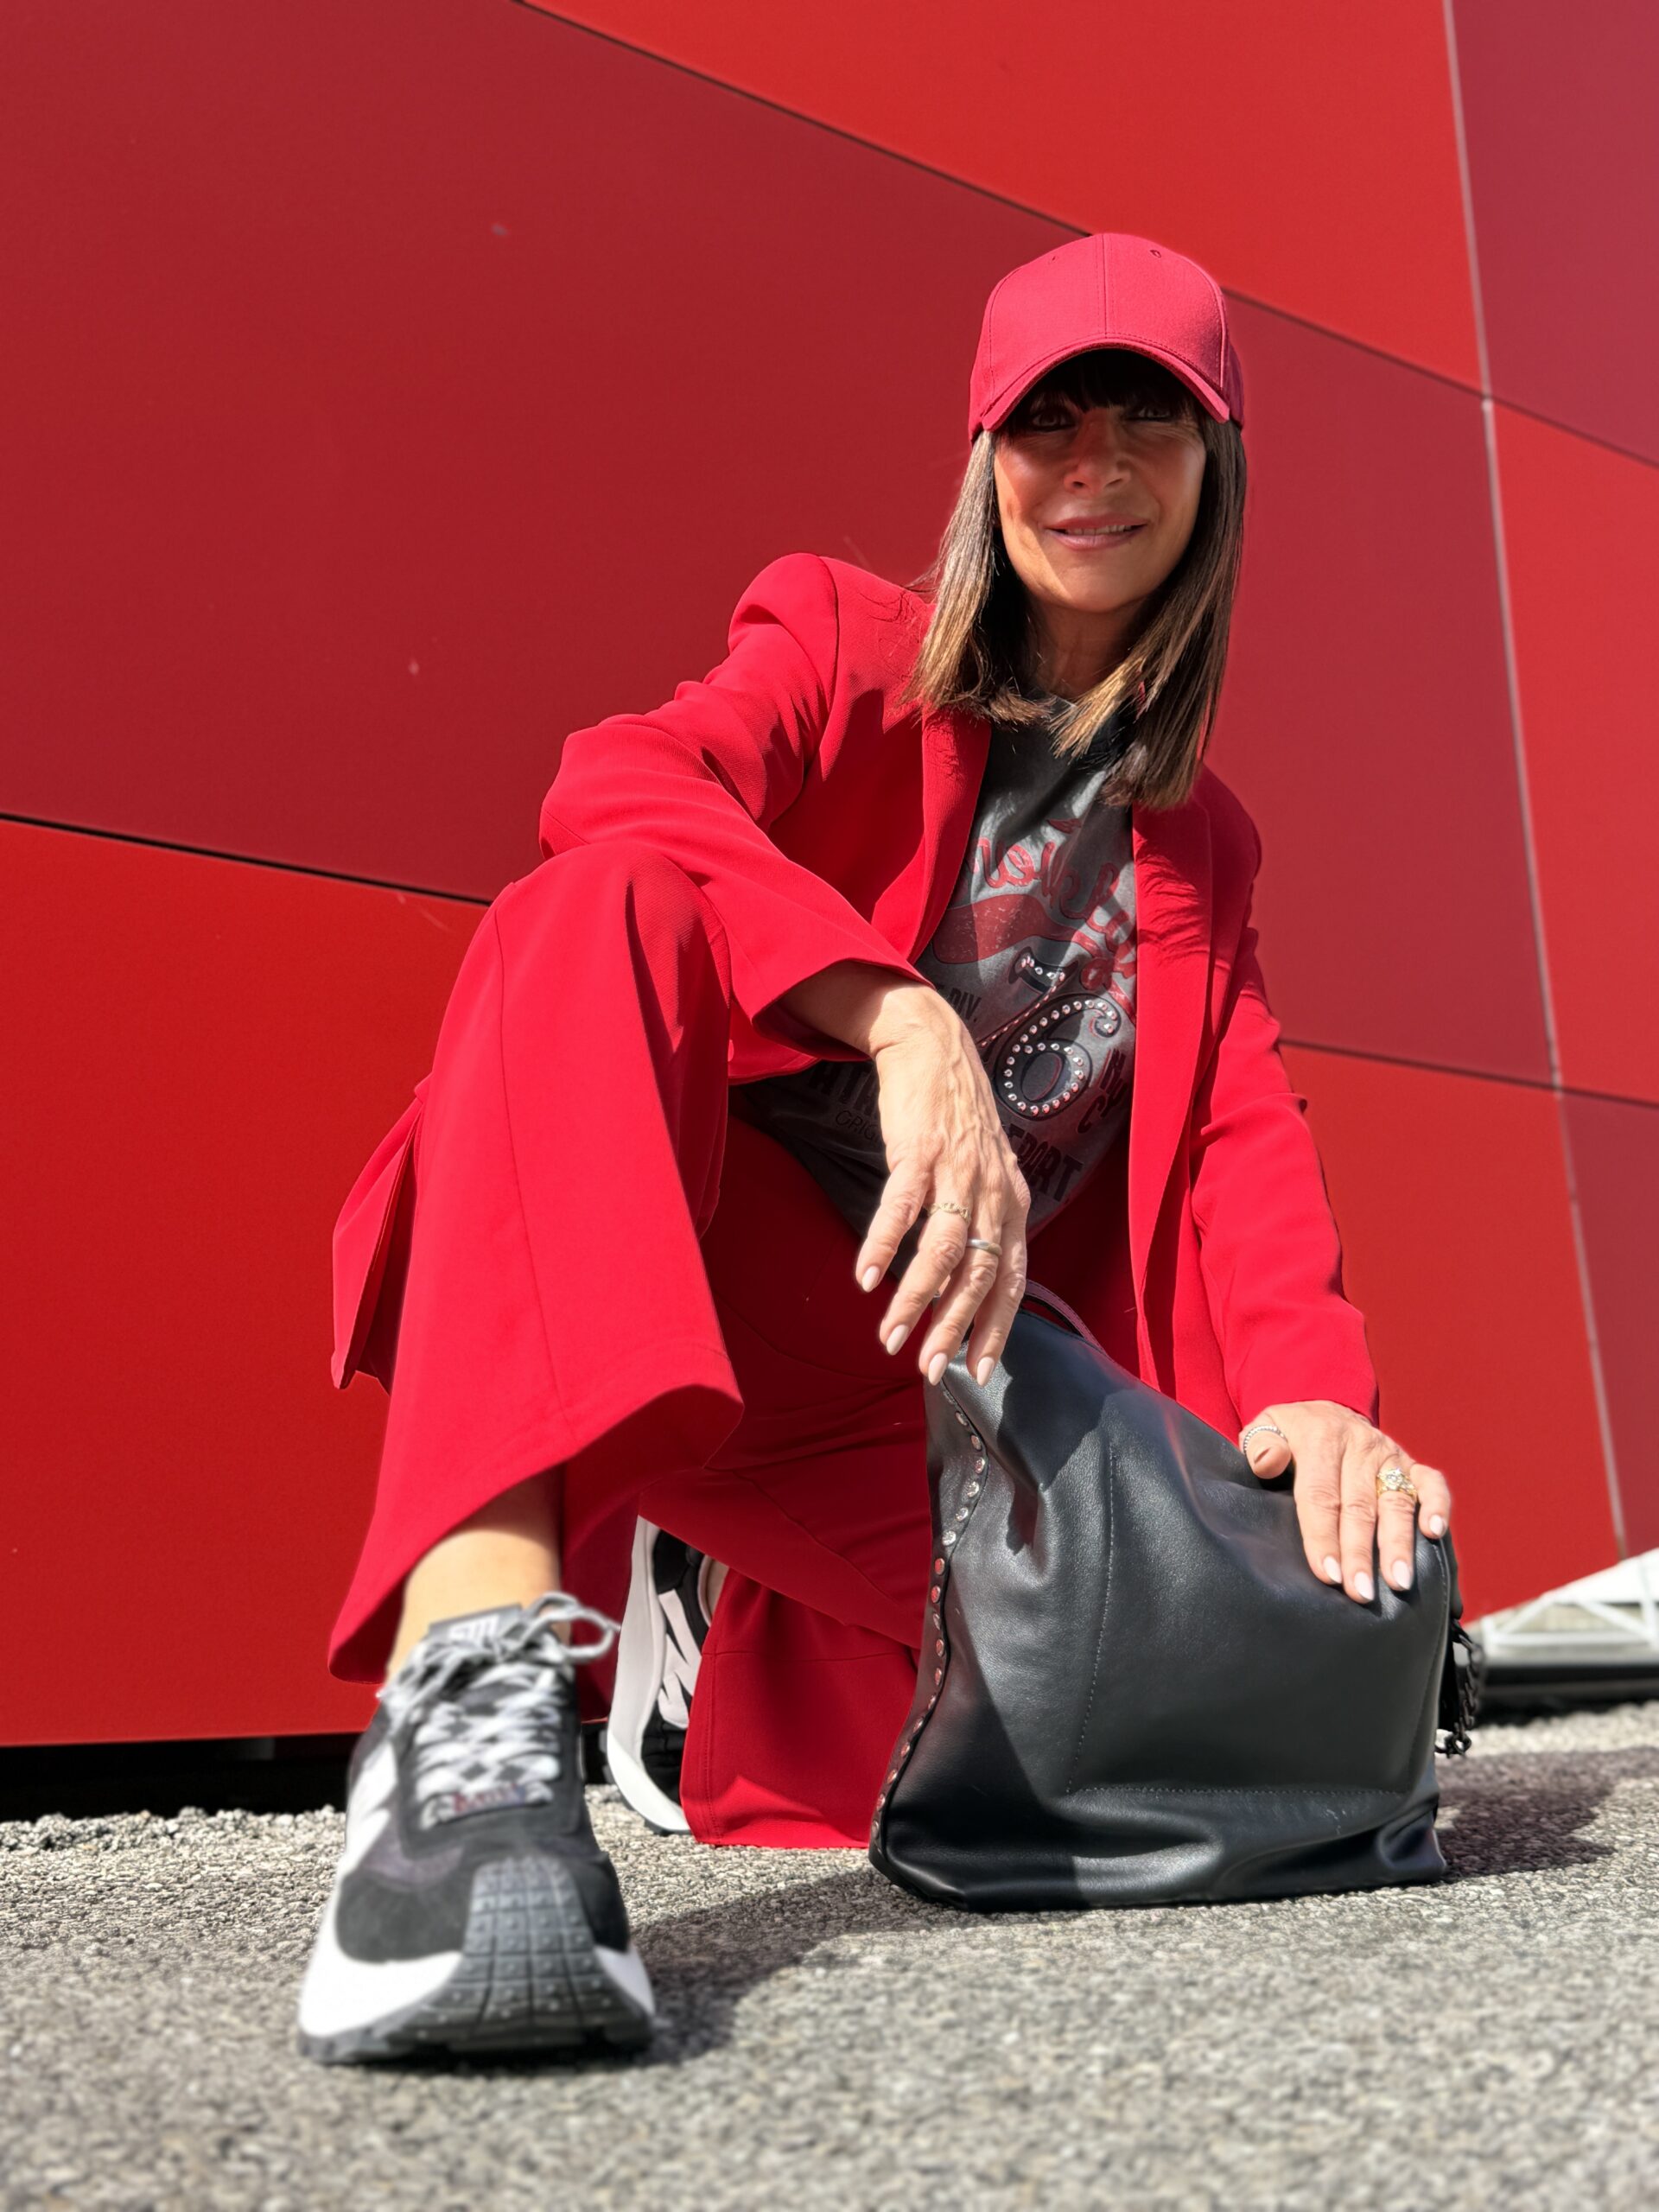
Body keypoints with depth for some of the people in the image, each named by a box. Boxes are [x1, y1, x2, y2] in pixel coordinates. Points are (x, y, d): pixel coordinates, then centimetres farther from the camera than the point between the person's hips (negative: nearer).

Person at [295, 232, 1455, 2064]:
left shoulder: (1201, 844, 19)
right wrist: (904, 1022, -33)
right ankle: (483, 1678, -48)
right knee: (609, 909, -32)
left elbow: (1245, 1128, 5)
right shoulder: (850, 647, 6)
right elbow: (618, 783, -16)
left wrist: (1314, 1387, -16)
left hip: (936, 1370, 6)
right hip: (633, 1302, -5)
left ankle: (721, 1629, 16)